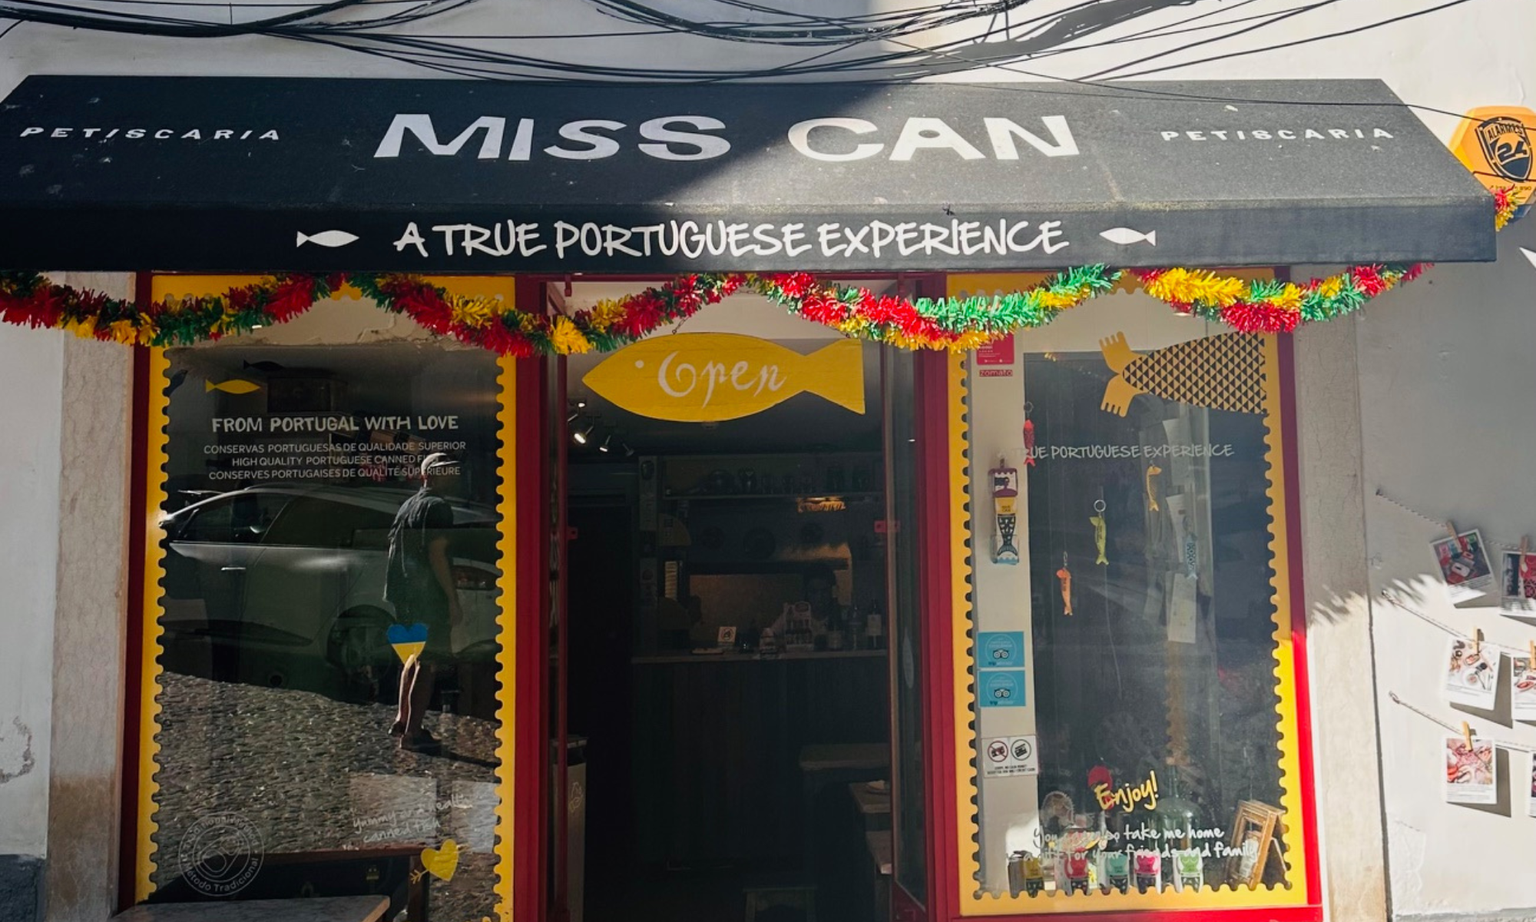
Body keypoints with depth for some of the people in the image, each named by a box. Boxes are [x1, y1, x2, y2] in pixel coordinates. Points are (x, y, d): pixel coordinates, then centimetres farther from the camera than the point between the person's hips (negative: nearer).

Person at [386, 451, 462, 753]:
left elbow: (394, 549, 19)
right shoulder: (437, 507, -13)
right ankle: (412, 734, -3)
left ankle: (402, 720, 29)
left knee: (416, 655, 23)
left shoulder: (407, 506, 16)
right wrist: (453, 598, -19)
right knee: (427, 663, -4)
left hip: (404, 595, 9)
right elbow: (437, 555, -20)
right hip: (429, 597, -9)